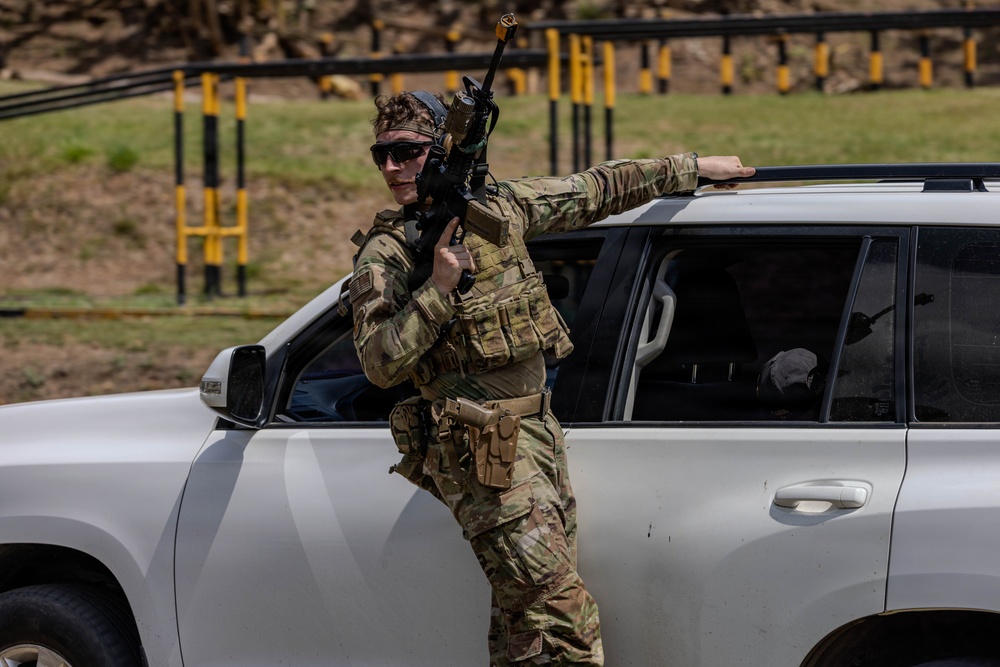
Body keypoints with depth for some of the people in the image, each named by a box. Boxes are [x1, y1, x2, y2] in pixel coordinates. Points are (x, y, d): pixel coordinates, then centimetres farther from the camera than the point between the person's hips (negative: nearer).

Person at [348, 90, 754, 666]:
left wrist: (691, 167, 27)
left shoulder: (500, 207, 9)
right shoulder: (387, 253, -6)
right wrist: (437, 288, -24)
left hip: (539, 432, 7)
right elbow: (380, 364, -14)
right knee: (564, 616, -13)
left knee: (529, 611, 10)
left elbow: (595, 191, 21)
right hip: (479, 451, -7)